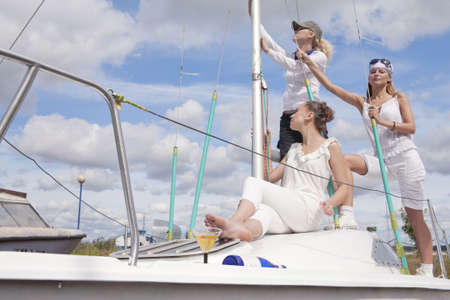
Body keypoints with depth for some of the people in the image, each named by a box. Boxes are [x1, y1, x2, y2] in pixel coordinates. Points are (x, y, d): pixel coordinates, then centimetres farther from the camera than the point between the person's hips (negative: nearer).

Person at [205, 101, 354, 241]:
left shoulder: (330, 146, 10)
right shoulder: (294, 149, 29)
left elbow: (345, 186, 6)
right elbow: (269, 177, 27)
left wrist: (330, 203, -13)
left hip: (307, 213, -5)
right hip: (284, 214, 5)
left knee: (252, 182, -23)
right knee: (264, 210, -32)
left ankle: (232, 223, -47)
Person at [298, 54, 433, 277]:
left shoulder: (399, 98, 8)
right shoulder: (362, 103, 13)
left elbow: (411, 127, -4)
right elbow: (329, 85, 7)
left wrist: (383, 122, -17)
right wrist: (308, 61, 2)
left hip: (406, 158, -3)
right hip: (383, 160, 3)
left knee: (414, 215, -3)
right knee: (345, 160, -21)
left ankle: (427, 269, 3)